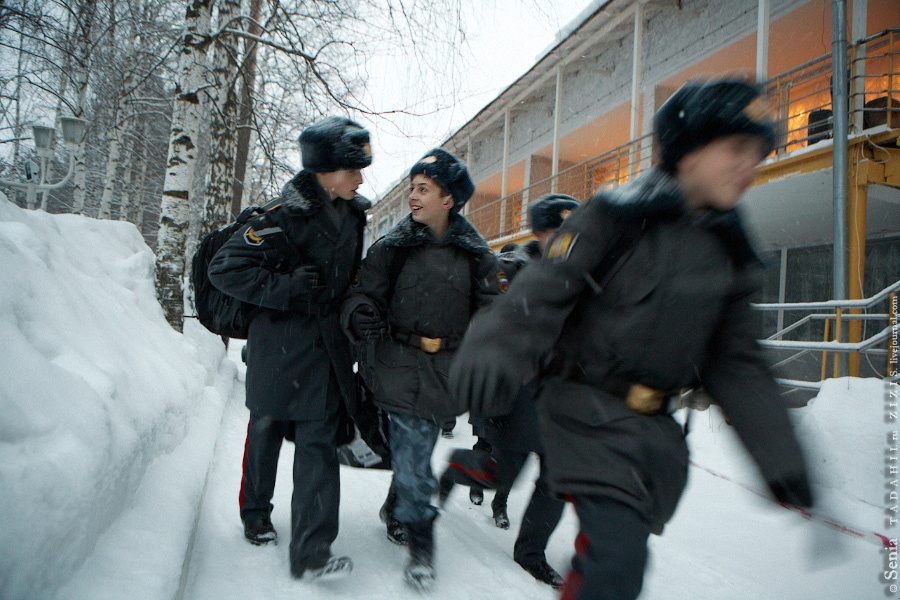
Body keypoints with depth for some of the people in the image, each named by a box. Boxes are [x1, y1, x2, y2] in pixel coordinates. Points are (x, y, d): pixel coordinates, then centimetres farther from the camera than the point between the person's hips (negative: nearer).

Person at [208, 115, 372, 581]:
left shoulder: (352, 213, 7)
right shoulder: (286, 215, -16)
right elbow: (225, 268, -18)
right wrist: (287, 290, -21)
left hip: (327, 346, 5)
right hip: (282, 347, -5)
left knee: (318, 442, 2)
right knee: (267, 432, 14)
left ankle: (311, 554, 11)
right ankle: (256, 516, 39)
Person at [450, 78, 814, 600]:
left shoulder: (729, 255, 9)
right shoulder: (620, 217, -10)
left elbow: (737, 364, 11)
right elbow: (546, 288, -20)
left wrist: (780, 455, 6)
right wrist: (497, 348, -39)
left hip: (656, 431, 6)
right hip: (590, 413, -6)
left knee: (607, 548, 14)